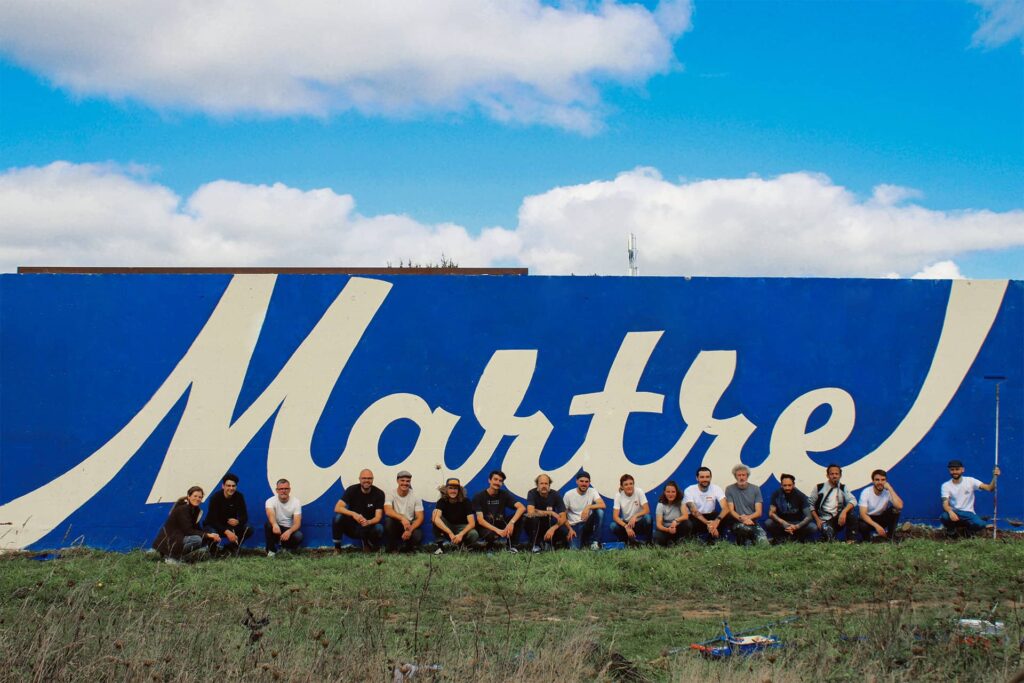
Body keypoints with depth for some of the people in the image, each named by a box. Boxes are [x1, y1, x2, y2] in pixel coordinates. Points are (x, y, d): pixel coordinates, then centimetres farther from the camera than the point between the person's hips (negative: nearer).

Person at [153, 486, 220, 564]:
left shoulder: (196, 510, 10)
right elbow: (187, 530, -23)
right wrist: (207, 535, -24)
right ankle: (172, 557, -15)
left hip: (179, 538, 10)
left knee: (205, 547, 0)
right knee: (196, 539, -29)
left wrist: (212, 536, -7)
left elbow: (196, 529, 9)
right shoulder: (182, 509, -17)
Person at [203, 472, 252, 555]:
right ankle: (212, 550, -2)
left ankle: (229, 548, 2)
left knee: (249, 529, -19)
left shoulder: (239, 496, -10)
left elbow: (244, 516, -12)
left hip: (230, 525, 4)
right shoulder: (215, 497, -21)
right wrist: (226, 532, -41)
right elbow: (213, 520, -27)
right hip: (213, 526, -4)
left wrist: (237, 521, -38)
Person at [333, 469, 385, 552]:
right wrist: (353, 514, -39)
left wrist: (368, 522, -40)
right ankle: (337, 547, -11)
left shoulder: (379, 494, -9)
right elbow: (337, 508, -22)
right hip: (351, 527, 0)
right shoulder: (352, 490, -10)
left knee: (379, 529, -33)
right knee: (338, 516, -29)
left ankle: (366, 542, 2)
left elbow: (378, 517, -17)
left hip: (368, 527, 0)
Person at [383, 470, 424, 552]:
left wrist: (410, 530, -27)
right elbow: (387, 511, -25)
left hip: (410, 525, 0)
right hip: (395, 525, 0)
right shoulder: (391, 494, -8)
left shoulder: (415, 497, -5)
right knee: (388, 520, -33)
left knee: (418, 536, -32)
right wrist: (402, 518, -42)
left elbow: (420, 518, -9)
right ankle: (392, 548, -11)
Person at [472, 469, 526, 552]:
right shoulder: (479, 497, -9)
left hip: (501, 525, 4)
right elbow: (480, 520, -18)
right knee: (491, 534, -41)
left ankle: (511, 545, -8)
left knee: (521, 514, -19)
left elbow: (522, 507, -16)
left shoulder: (504, 494, -1)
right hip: (486, 527, -4)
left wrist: (511, 522, -34)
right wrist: (497, 530, -32)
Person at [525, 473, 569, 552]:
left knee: (564, 532, -26)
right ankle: (535, 545, -16)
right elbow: (530, 512, -32)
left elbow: (563, 518, -15)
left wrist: (552, 529, -33)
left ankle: (549, 542, 7)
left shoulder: (555, 495, -11)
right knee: (533, 517, -35)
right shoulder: (532, 493, -16)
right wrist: (550, 513, -31)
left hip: (550, 525, 2)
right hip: (535, 526, -2)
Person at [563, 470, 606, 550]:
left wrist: (589, 507, -35)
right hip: (574, 526, -2)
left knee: (600, 511, -27)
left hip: (587, 523, 2)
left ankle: (595, 542, -14)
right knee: (575, 548, -29)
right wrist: (570, 529, -14)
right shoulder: (568, 495, -7)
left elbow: (603, 505, -20)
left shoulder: (592, 491, -4)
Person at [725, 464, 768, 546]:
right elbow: (731, 511, -1)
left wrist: (748, 517, -16)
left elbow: (758, 512, 4)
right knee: (743, 527, -40)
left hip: (752, 522, 2)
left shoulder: (755, 489, 10)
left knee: (763, 541, -29)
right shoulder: (729, 489, 5)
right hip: (737, 523, -2)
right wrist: (742, 519, -20)